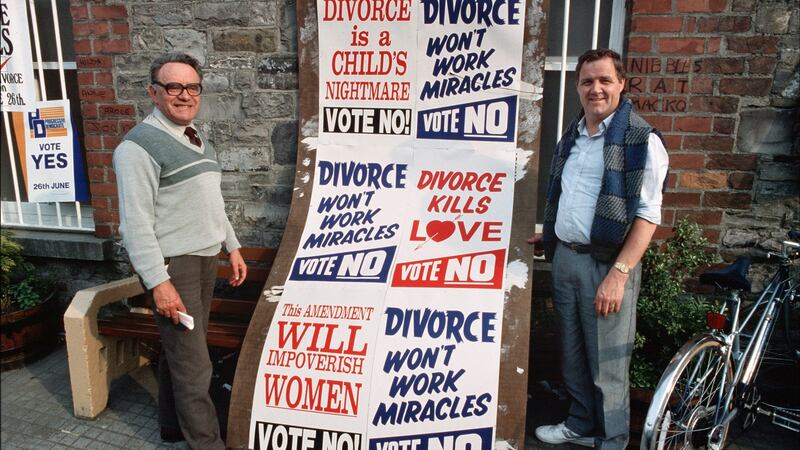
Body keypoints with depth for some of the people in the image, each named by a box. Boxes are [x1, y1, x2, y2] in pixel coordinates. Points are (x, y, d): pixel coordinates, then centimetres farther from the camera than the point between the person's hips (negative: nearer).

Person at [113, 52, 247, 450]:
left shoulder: (196, 140, 13)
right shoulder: (139, 146, -15)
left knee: (180, 348, 19)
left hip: (205, 259, 8)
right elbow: (136, 223, -19)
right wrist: (158, 282, -21)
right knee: (193, 364, -3)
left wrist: (232, 248, 18)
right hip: (173, 265, -8)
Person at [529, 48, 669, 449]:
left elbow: (647, 216, -15)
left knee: (606, 363, 3)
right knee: (572, 354, 17)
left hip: (606, 263, -6)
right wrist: (550, 235, 21)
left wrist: (618, 274, -21)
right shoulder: (571, 135, 12)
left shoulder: (641, 139, -9)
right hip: (565, 258, 7)